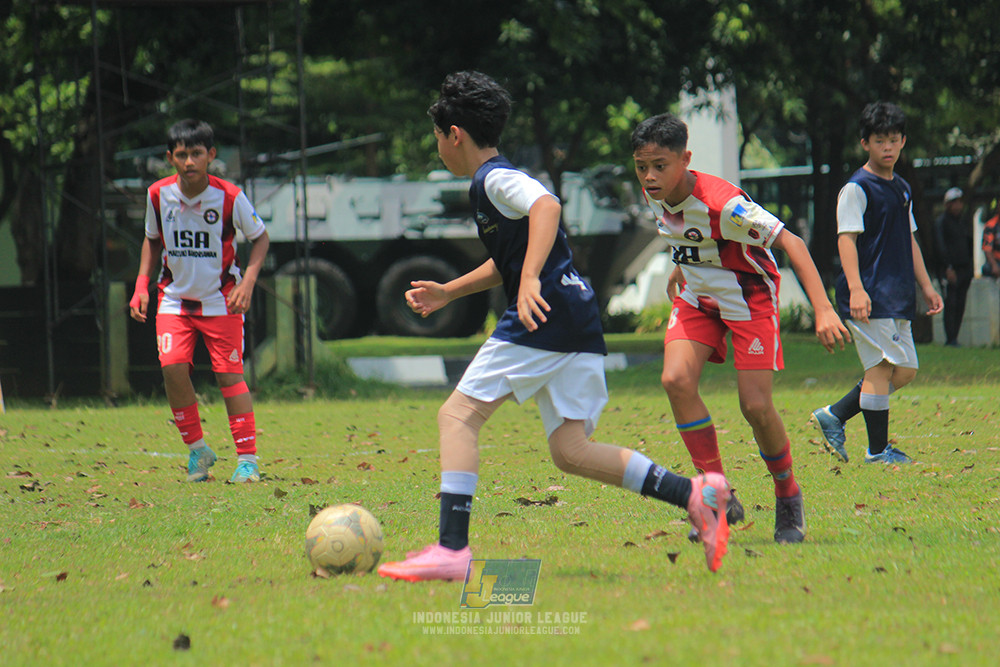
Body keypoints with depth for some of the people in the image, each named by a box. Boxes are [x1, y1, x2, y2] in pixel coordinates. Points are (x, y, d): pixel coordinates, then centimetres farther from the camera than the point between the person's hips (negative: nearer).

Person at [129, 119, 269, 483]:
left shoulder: (230, 197, -15)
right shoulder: (158, 194, -7)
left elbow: (260, 236, -1)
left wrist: (247, 281, -13)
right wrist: (142, 284, 2)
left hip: (220, 299, -2)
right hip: (175, 297, 2)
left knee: (229, 374, -8)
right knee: (173, 366, -15)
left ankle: (247, 458, 0)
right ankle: (197, 450, 2)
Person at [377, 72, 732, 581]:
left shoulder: (494, 178, -5)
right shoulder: (498, 181, 26)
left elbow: (547, 206, -26)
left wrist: (529, 280, -36)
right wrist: (448, 292, 37)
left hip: (543, 320, -10)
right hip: (580, 328, 10)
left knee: (457, 416, -7)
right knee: (570, 452, 6)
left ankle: (451, 548, -16)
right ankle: (694, 493, -6)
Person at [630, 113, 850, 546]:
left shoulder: (723, 203, -32)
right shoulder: (654, 196, -10)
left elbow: (790, 243, -32)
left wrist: (823, 310, -40)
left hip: (749, 298, -6)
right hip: (696, 298, 6)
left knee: (756, 407, -12)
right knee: (676, 380, -19)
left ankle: (789, 499, 15)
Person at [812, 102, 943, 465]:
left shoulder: (902, 189, 18)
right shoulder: (856, 189, -8)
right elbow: (847, 238, -14)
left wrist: (926, 287, 21)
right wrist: (856, 288, -24)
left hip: (897, 296, 9)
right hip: (869, 296, -9)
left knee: (905, 370, 8)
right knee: (882, 366, -9)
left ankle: (834, 417, 16)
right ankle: (878, 450, -1)